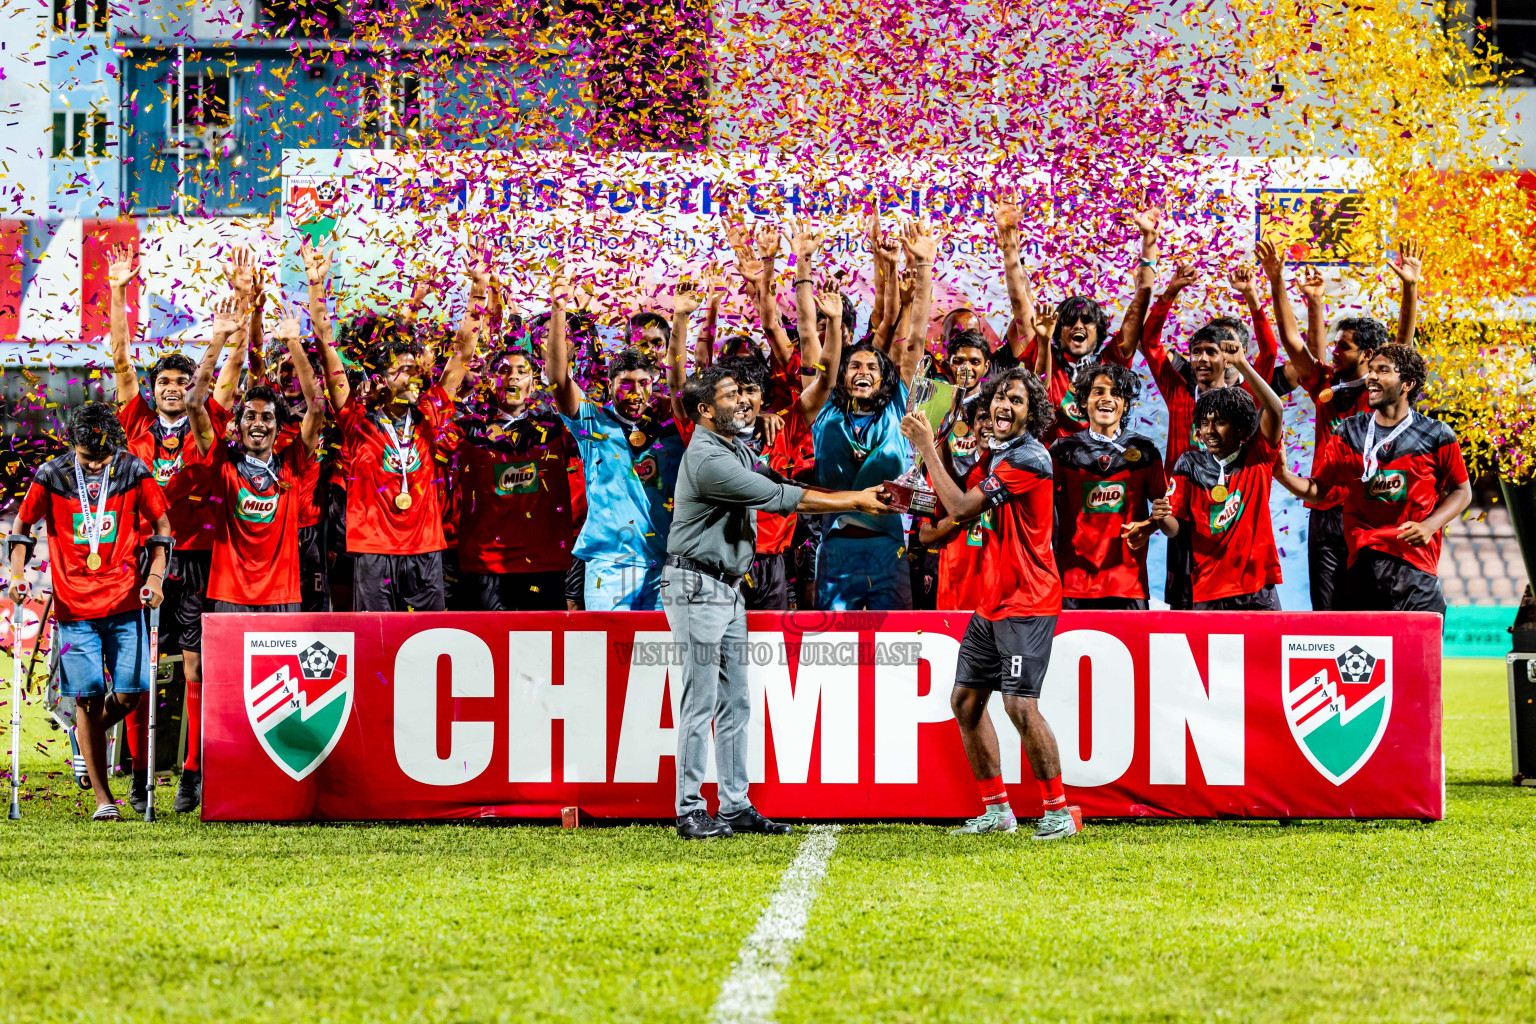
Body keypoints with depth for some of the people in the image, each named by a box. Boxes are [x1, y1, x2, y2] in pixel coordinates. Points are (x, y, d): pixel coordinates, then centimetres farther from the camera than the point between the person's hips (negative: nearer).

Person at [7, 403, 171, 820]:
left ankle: (89, 734, 29)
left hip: (124, 602, 1)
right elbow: (23, 523, 10)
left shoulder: (134, 472, -3)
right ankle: (102, 799, 4)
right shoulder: (51, 476, -4)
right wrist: (17, 574, -2)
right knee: (89, 698, -3)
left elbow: (161, 523, 7)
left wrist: (156, 575, -4)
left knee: (131, 692, -6)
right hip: (74, 606, -1)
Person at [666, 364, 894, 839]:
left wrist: (860, 495, 1)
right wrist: (854, 503, -12)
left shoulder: (738, 450, 14)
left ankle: (736, 806, 13)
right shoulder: (707, 458, -19)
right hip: (697, 586, -10)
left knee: (734, 702, 9)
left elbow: (783, 483, 12)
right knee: (701, 701, -8)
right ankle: (690, 811, -5)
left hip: (728, 586, 10)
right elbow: (780, 498, -18)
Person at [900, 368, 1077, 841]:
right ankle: (996, 809, 18)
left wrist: (927, 448, -12)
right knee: (965, 700, 9)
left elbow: (963, 508, -19)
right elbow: (967, 513, 21)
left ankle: (1058, 812, -6)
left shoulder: (1029, 459, -17)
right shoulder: (995, 454, 13)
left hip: (1027, 603, -10)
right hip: (991, 602, 10)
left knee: (1021, 705, -15)